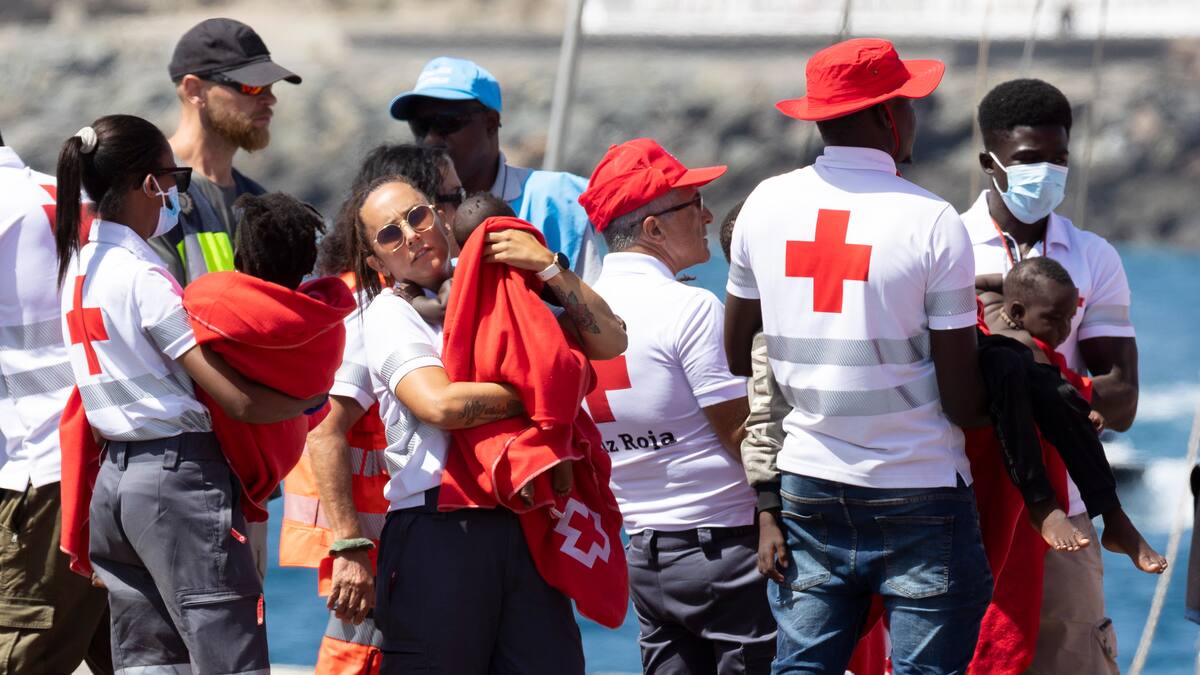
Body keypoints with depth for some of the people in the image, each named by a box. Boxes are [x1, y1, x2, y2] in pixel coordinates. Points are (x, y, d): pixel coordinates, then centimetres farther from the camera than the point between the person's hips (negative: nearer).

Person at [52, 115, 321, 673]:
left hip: (112, 477, 9)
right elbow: (240, 401, -15)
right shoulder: (145, 278, -13)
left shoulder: (77, 264, 11)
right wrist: (312, 400, 2)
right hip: (179, 474, -9)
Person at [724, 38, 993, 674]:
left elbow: (736, 357, 14)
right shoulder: (932, 222, -11)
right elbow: (963, 403, -10)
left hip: (807, 488, 5)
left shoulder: (765, 205, 2)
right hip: (919, 498, -4)